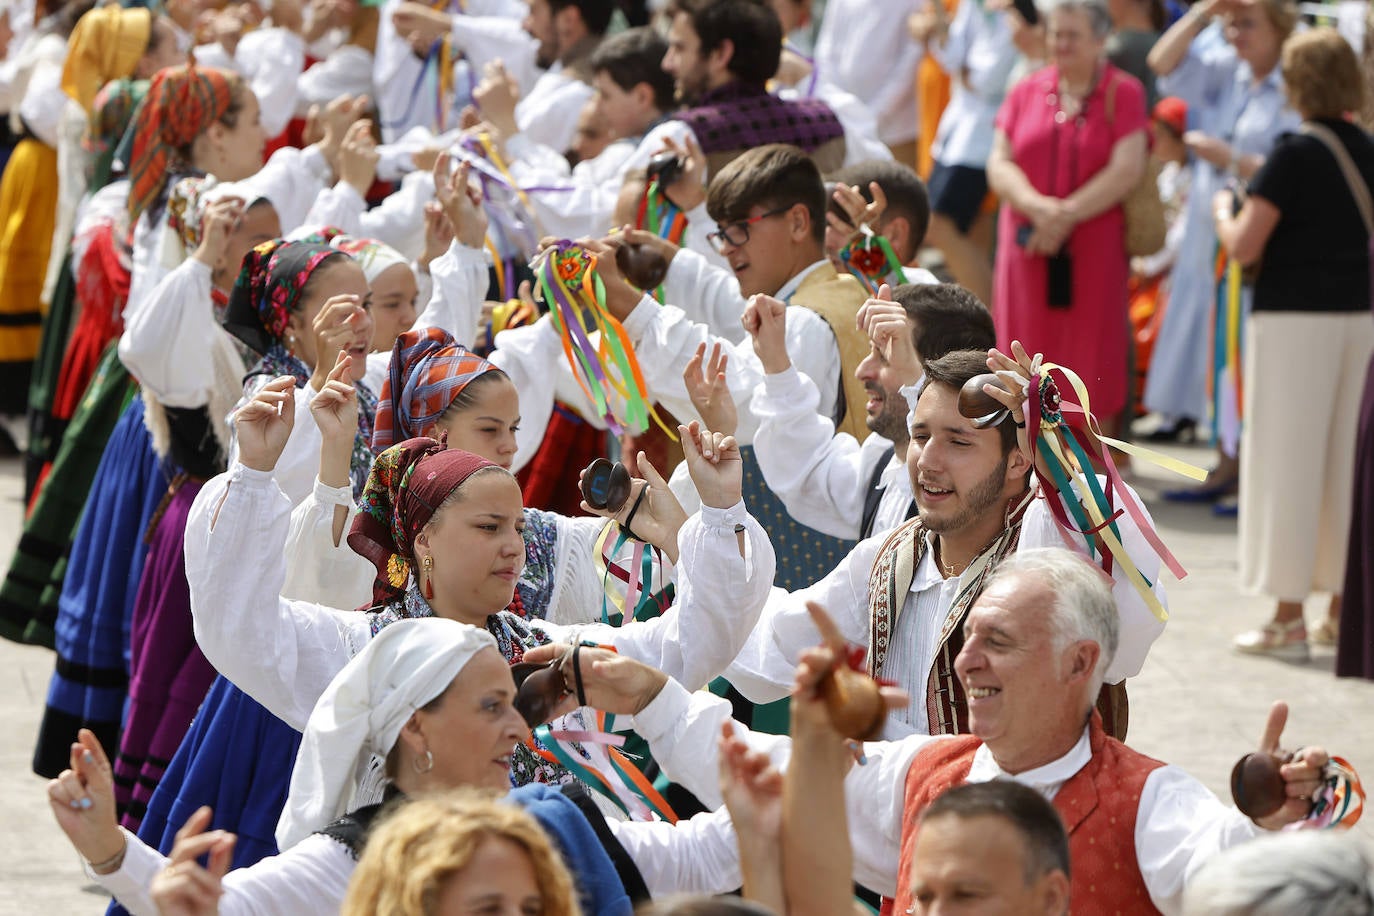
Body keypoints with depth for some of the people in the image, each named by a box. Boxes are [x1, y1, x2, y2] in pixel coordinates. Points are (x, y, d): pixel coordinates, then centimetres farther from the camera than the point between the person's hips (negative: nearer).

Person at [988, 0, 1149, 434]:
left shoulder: (1123, 93, 0)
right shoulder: (1026, 92, 11)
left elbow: (1127, 169, -10)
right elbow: (999, 163, 4)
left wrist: (1066, 215, -14)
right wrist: (1037, 206, -14)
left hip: (1094, 249, -3)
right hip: (1028, 249, 3)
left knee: (1092, 363, -2)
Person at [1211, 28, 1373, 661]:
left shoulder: (1295, 155, -12)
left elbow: (1243, 247, -13)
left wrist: (1223, 210, 6)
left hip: (1293, 319, -6)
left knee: (1287, 462, -1)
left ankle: (1288, 619, 0)